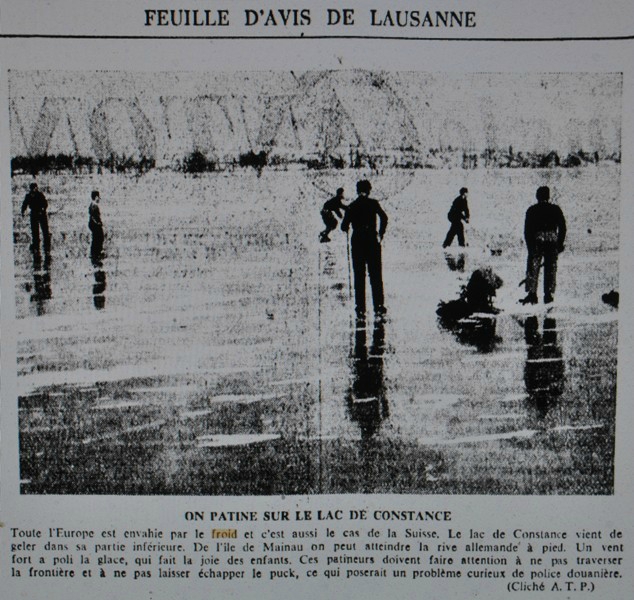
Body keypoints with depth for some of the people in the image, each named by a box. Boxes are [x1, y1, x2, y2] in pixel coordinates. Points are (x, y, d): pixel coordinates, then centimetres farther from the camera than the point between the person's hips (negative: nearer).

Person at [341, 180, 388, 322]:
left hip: (357, 242, 1)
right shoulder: (373, 203, -1)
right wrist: (380, 234, 0)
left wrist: (348, 228, 23)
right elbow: (383, 217, -13)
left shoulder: (352, 206, 3)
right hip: (372, 241, -1)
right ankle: (378, 307, 5)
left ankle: (360, 311, 1)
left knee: (359, 277, 5)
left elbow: (344, 226, 0)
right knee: (376, 275, 8)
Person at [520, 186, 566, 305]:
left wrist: (530, 246, 5)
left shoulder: (532, 210, 4)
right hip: (552, 241, 1)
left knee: (533, 268, 0)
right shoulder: (555, 209, 7)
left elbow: (527, 230, 1)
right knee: (551, 268, 7)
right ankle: (549, 295, 5)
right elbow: (562, 227, 5)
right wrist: (560, 244, 11)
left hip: (536, 241, -1)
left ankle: (531, 293, -12)